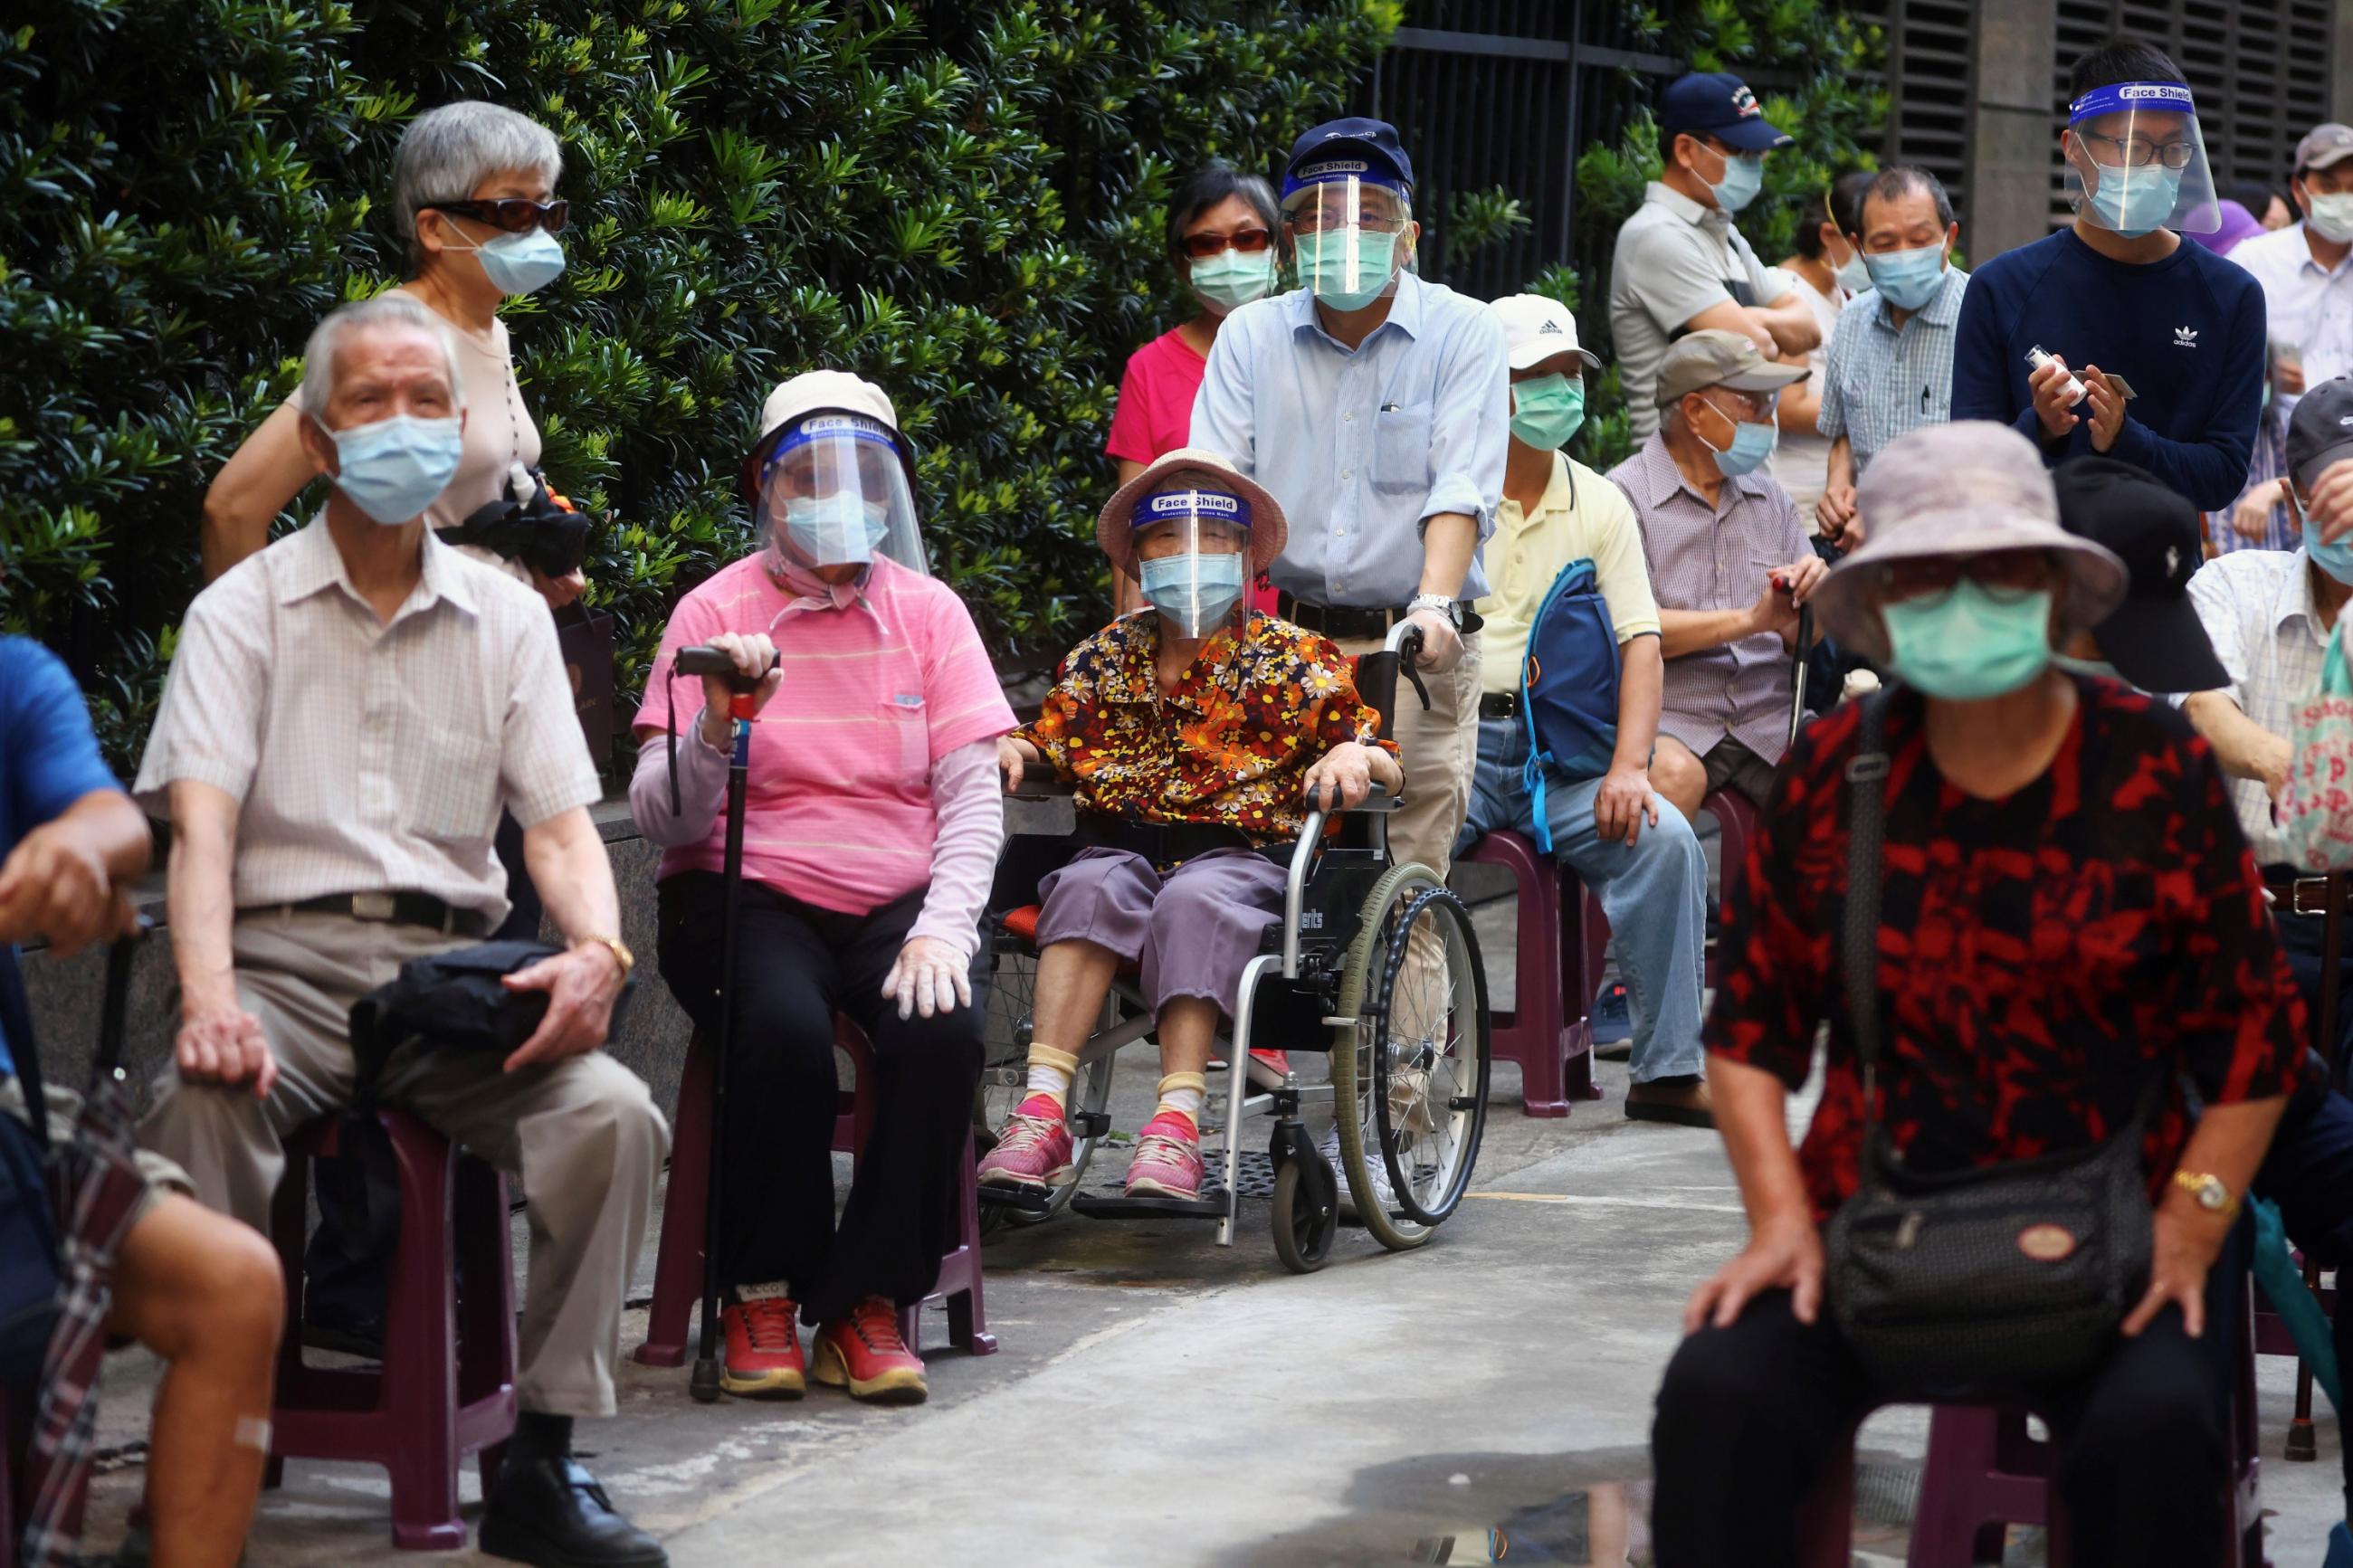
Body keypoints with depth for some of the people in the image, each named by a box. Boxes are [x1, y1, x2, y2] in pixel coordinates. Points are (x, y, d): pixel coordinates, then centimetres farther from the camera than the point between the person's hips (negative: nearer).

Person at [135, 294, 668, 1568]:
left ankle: (540, 1463, -18)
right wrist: (207, 996, -25)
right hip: (287, 959, -2)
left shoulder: (506, 618, 16)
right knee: (202, 1106, -35)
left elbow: (562, 826, 8)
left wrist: (596, 949, -16)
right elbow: (201, 824, -6)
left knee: (613, 1116, -26)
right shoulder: (243, 611, 8)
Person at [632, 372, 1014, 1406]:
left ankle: (867, 1303, -15)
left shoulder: (926, 611, 8)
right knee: (785, 1029, -33)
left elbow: (974, 797, 2)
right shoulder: (716, 611, 1)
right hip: (748, 895, -2)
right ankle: (762, 1295, -13)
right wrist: (714, 726, -26)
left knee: (942, 1029, -29)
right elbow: (660, 819, -6)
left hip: (897, 899, 2)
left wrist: (943, 928, -15)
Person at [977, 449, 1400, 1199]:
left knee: (1193, 902, -36)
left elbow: (1387, 764, 6)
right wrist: (1011, 750, -2)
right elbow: (1050, 740, 22)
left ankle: (1177, 1123, -44)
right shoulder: (1103, 658, 20)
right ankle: (1042, 1113, -43)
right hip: (1124, 847, 2)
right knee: (1089, 887, -32)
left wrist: (1355, 757, -17)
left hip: (1242, 858, -2)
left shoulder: (1293, 659, 11)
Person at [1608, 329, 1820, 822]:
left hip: (1769, 715, 5)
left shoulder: (1770, 499, 18)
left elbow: (1802, 640, 16)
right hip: (1670, 715, -5)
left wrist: (1812, 598, -7)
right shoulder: (1624, 495, -2)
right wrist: (1750, 620, -15)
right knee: (1675, 774, -36)